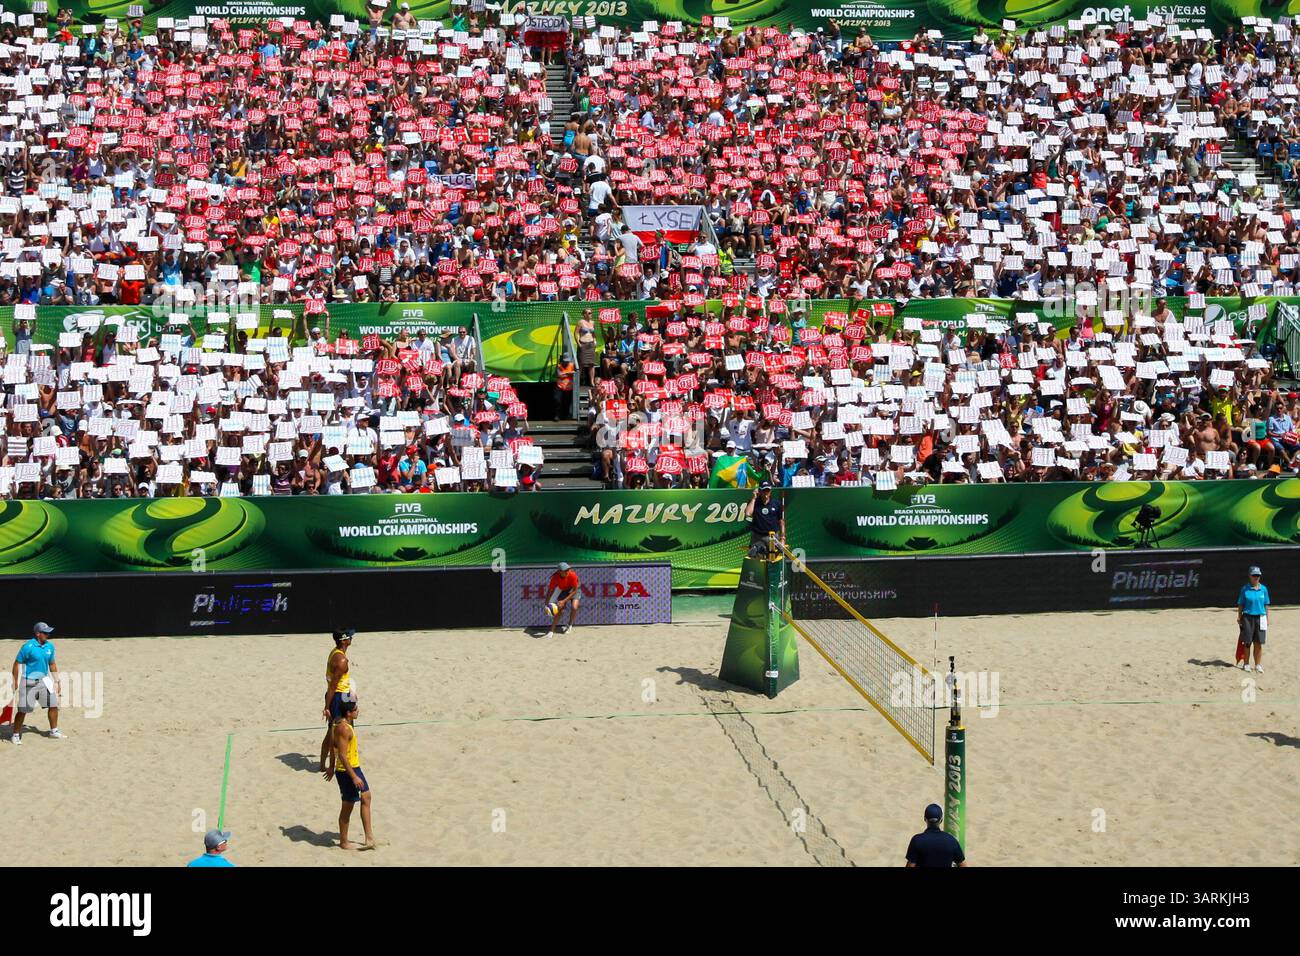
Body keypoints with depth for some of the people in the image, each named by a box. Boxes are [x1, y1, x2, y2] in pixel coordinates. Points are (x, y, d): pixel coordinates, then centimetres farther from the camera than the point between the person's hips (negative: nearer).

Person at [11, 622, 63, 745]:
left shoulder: (50, 646, 1)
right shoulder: (28, 647, -17)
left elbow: (52, 664, 13)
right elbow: (17, 663, -11)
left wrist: (57, 681, 13)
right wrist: (15, 682, -12)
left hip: (44, 680, 6)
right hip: (29, 682, -6)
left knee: (53, 705, 5)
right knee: (23, 710, -2)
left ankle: (54, 731, 21)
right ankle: (16, 735, 12)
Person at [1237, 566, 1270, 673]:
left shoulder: (1263, 589, 7)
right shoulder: (1245, 589, 1)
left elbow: (1266, 605, 10)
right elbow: (1240, 605, 3)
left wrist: (1267, 620, 7)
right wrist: (1239, 618, -3)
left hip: (1260, 618, 2)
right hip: (1248, 617, -2)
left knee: (1259, 643, 1)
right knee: (1247, 642, 2)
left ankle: (1258, 665, 10)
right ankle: (1246, 664, 13)